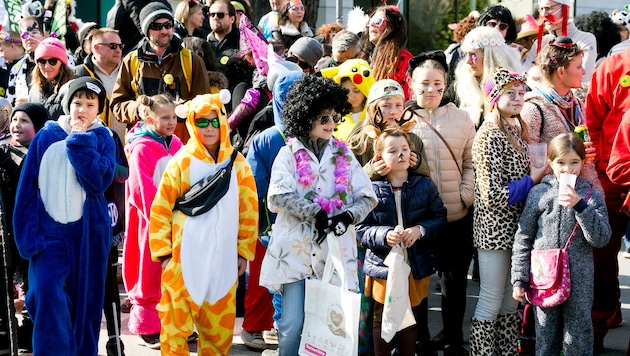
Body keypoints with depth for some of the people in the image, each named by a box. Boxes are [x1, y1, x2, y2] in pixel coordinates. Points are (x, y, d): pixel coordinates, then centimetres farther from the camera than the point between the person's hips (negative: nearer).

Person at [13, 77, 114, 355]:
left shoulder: (103, 139, 3)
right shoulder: (46, 136, 4)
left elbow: (98, 181, -14)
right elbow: (27, 186, 3)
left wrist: (80, 141, -11)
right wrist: (28, 233, -5)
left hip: (89, 230, 0)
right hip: (50, 229, 0)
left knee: (86, 298, 7)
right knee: (47, 292, -17)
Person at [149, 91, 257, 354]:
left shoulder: (237, 164, 4)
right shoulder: (182, 161, -3)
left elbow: (249, 212, 8)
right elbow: (160, 210, -2)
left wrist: (243, 252, 7)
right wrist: (163, 252, -4)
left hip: (223, 259, 3)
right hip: (184, 257, -2)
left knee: (220, 324, 7)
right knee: (176, 322, 0)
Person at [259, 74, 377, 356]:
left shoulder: (343, 155, 12)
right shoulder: (290, 153, 4)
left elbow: (367, 197, 6)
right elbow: (279, 195, -11)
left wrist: (348, 215, -15)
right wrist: (317, 213, -18)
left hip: (335, 251, 3)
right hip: (296, 249, -2)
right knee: (292, 326, -6)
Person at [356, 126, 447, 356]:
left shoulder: (425, 185, 2)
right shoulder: (372, 189, -5)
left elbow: (439, 217, 2)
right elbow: (361, 229, -5)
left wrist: (420, 230, -16)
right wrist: (385, 236, -21)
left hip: (417, 267, 2)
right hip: (383, 267, -1)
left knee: (410, 321, 11)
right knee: (383, 320, 8)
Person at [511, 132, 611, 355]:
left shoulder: (592, 196, 1)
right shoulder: (538, 193, 2)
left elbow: (601, 239, -9)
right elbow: (523, 238, 4)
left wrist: (580, 206, -17)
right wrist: (519, 278, -1)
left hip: (579, 282, -1)